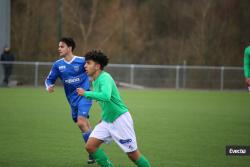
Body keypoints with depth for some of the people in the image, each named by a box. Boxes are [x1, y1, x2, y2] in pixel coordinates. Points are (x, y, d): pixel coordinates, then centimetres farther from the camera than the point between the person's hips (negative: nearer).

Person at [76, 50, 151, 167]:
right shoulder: (94, 81, 7)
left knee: (132, 154, -3)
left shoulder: (104, 78, -20)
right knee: (90, 146, -5)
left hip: (120, 119, -9)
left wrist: (86, 93, -30)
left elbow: (105, 96, -39)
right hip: (107, 121, 9)